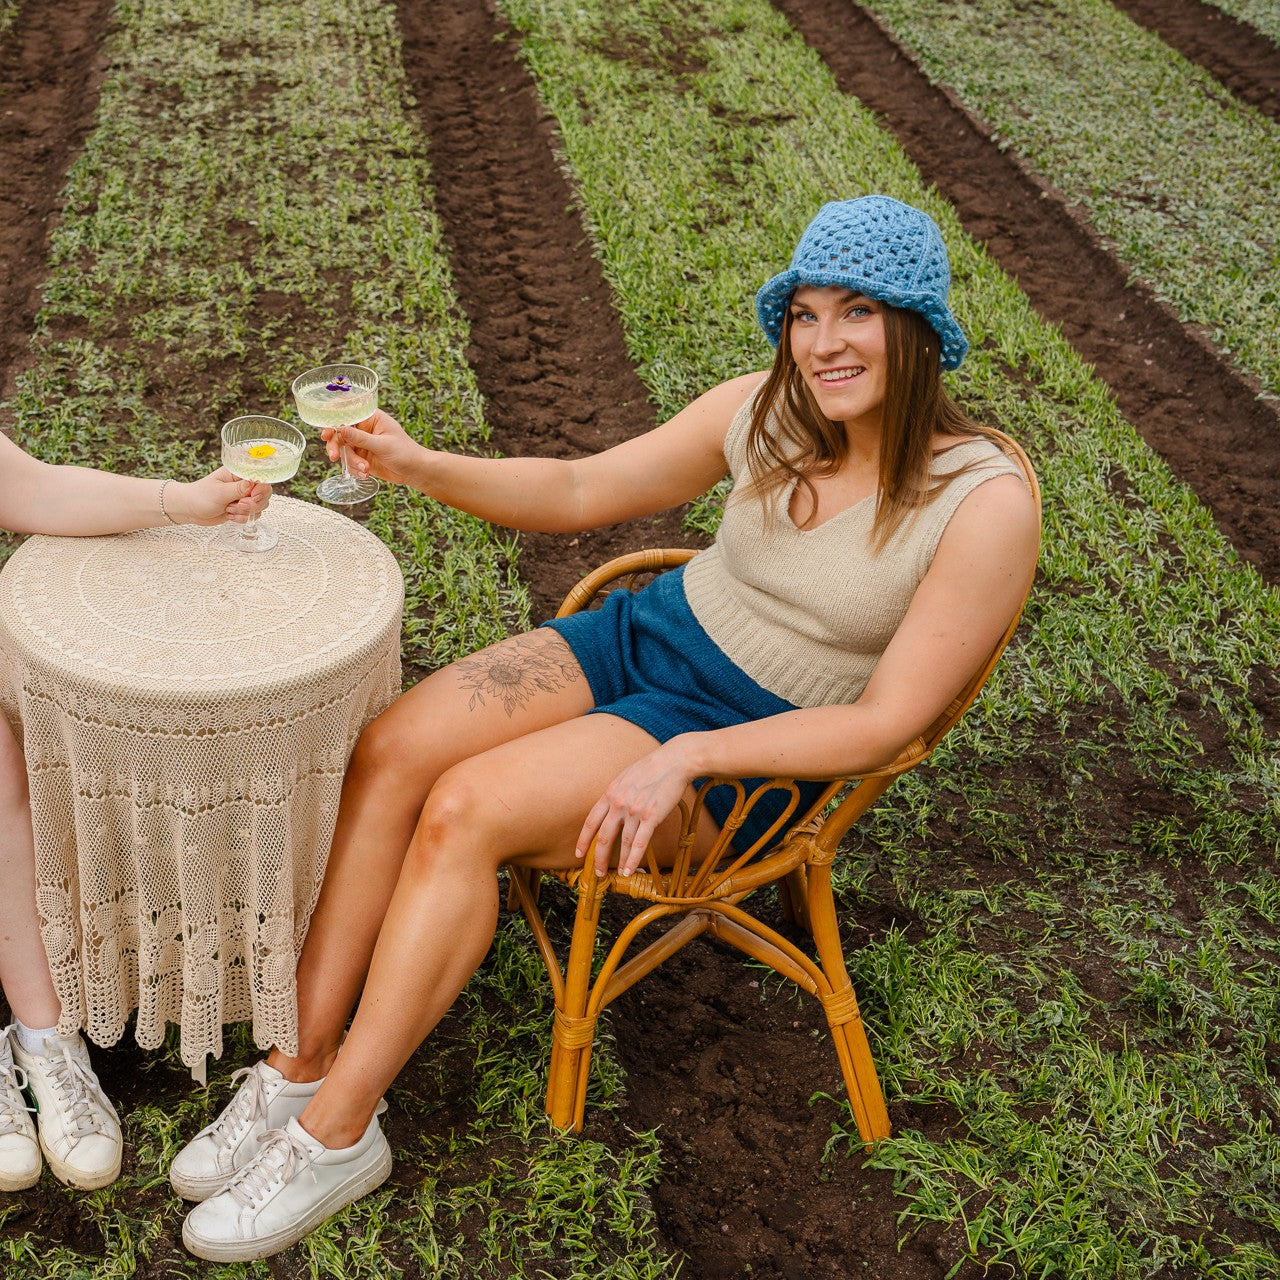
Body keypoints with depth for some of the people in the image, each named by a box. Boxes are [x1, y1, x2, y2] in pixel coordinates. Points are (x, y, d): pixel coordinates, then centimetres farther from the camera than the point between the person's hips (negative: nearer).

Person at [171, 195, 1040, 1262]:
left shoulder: (986, 504, -18)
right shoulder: (765, 411, -2)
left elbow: (883, 722, -18)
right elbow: (581, 491, 7)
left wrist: (686, 758, -26)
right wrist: (421, 466, -9)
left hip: (748, 743, -6)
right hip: (643, 635, 6)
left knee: (466, 810, -25)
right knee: (390, 751, -17)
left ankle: (338, 1131, -12)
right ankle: (301, 1064, -8)